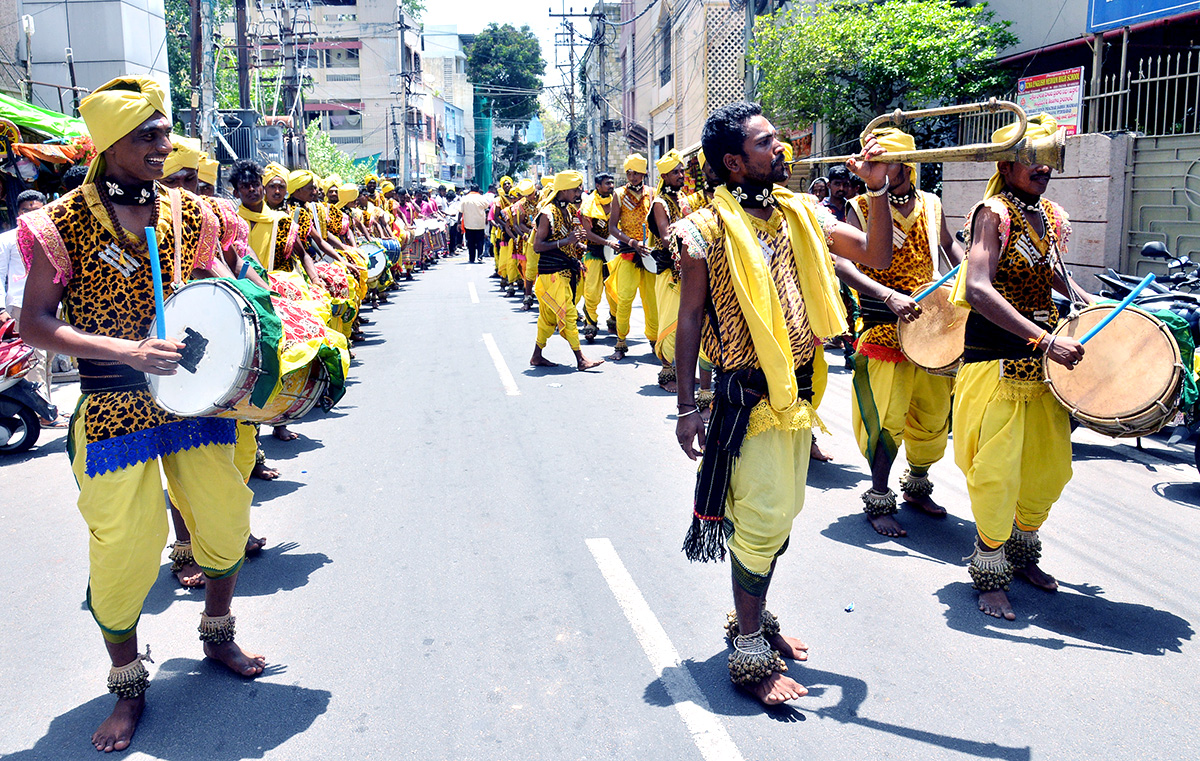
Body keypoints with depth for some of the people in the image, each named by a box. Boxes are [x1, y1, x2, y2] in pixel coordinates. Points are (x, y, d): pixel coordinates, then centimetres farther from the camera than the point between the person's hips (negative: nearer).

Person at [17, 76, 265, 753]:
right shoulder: (65, 223, -9)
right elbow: (35, 325, -12)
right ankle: (128, 684, 24)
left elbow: (226, 291, 15)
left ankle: (218, 634, 37)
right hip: (115, 409, -4)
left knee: (225, 519, 12)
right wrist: (128, 350, -24)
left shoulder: (188, 212, 3)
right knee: (123, 547, 1)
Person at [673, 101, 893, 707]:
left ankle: (754, 617, 35)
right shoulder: (708, 229, -10)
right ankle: (750, 655, 11)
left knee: (780, 514, 16)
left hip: (799, 388, 7)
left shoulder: (802, 214, 7)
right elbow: (690, 320, -9)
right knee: (760, 518, -3)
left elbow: (877, 256, 7)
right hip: (748, 393, -6)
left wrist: (877, 191, -7)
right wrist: (686, 407, -11)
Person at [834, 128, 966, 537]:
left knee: (933, 414, 13)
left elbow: (950, 246, 25)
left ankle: (917, 484, 34)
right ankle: (878, 499, 9)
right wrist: (890, 296, -32)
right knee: (887, 418, -6)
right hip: (884, 325, -5)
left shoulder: (930, 204, 7)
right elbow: (842, 263, -20)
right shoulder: (862, 207, -6)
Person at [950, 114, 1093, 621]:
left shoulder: (1051, 216, 11)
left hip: (1043, 362, 8)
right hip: (996, 359, -8)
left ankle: (1022, 555, 34)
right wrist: (1046, 341, -30)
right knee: (996, 470, -5)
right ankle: (990, 574, 12)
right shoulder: (994, 213, -12)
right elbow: (977, 289, -26)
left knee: (1051, 466, 14)